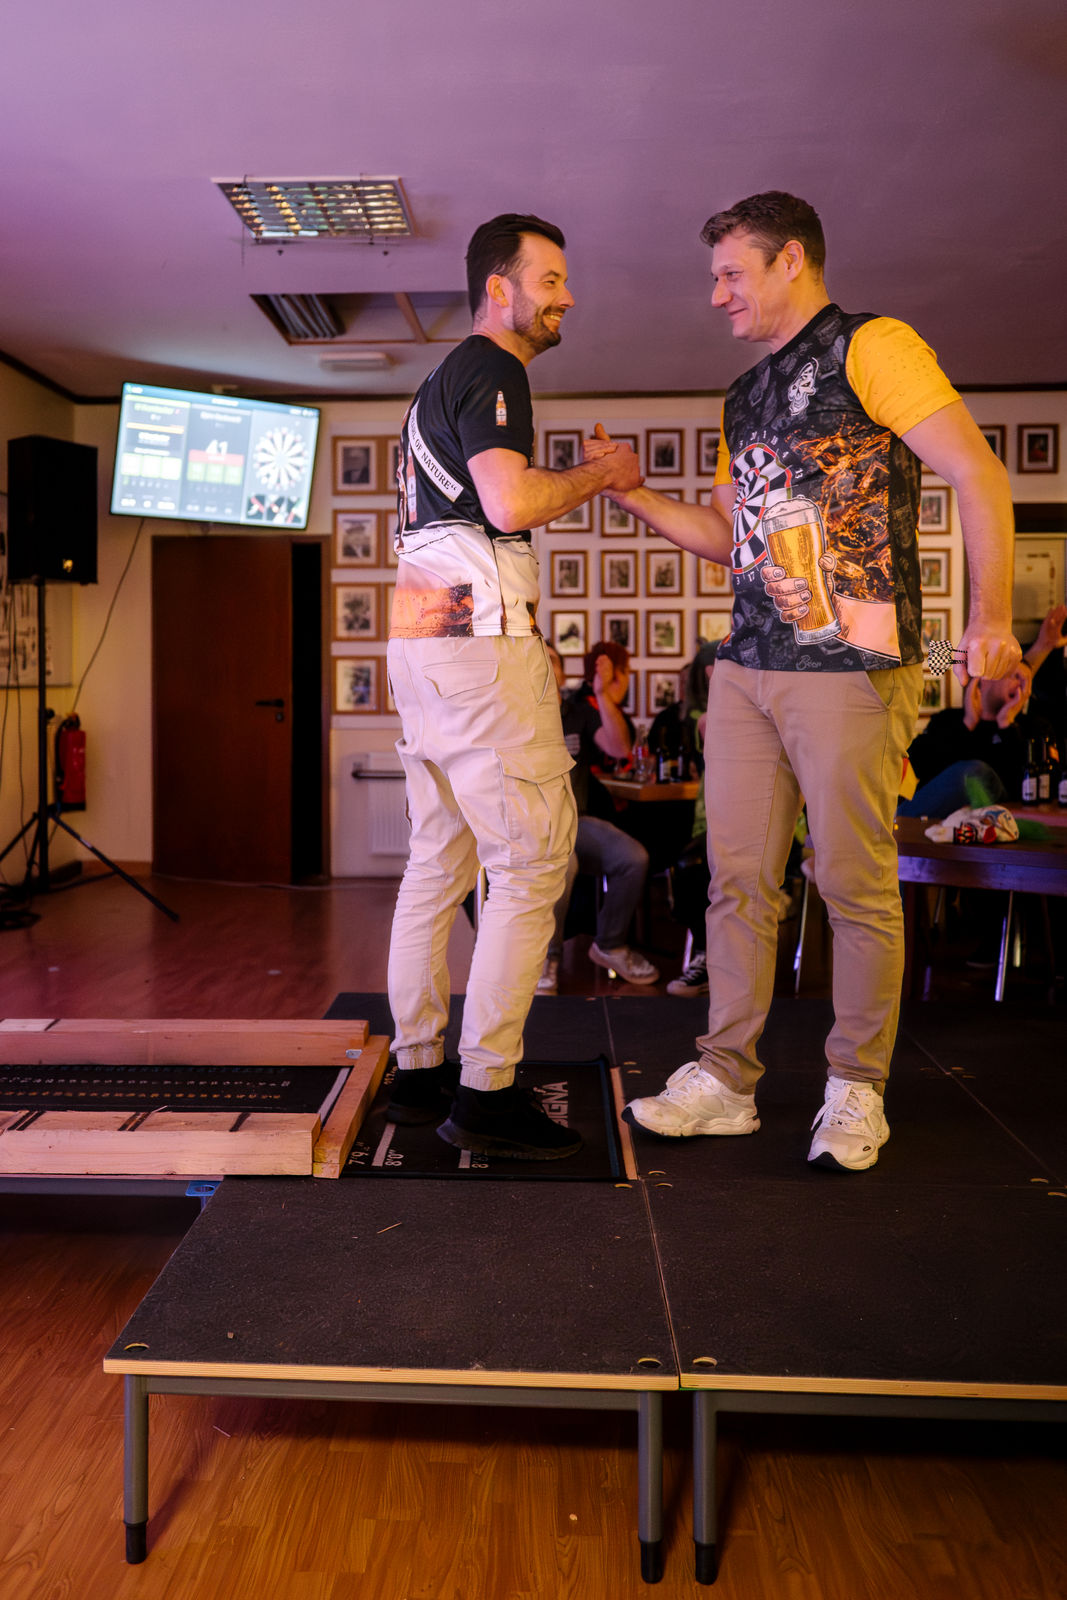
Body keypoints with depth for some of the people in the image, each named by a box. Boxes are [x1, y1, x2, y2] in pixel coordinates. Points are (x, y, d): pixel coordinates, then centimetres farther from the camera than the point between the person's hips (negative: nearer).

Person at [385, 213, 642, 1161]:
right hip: (482, 635, -11)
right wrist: (601, 473, -4)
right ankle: (485, 1092, -8)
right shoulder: (490, 369, -5)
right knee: (532, 863, -10)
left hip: (423, 637, 11)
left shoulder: (443, 381, 26)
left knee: (439, 862, 10)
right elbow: (512, 502, -19)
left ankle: (419, 1067, 15)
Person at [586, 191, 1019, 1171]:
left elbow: (978, 474, -9)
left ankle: (857, 1092, 14)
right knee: (737, 878, 7)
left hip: (851, 665, -7)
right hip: (747, 666, 8)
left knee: (857, 886, 0)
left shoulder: (871, 348, -2)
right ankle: (726, 1080, 16)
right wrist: (630, 492, 14)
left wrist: (990, 619, -16)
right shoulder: (745, 398, 21)